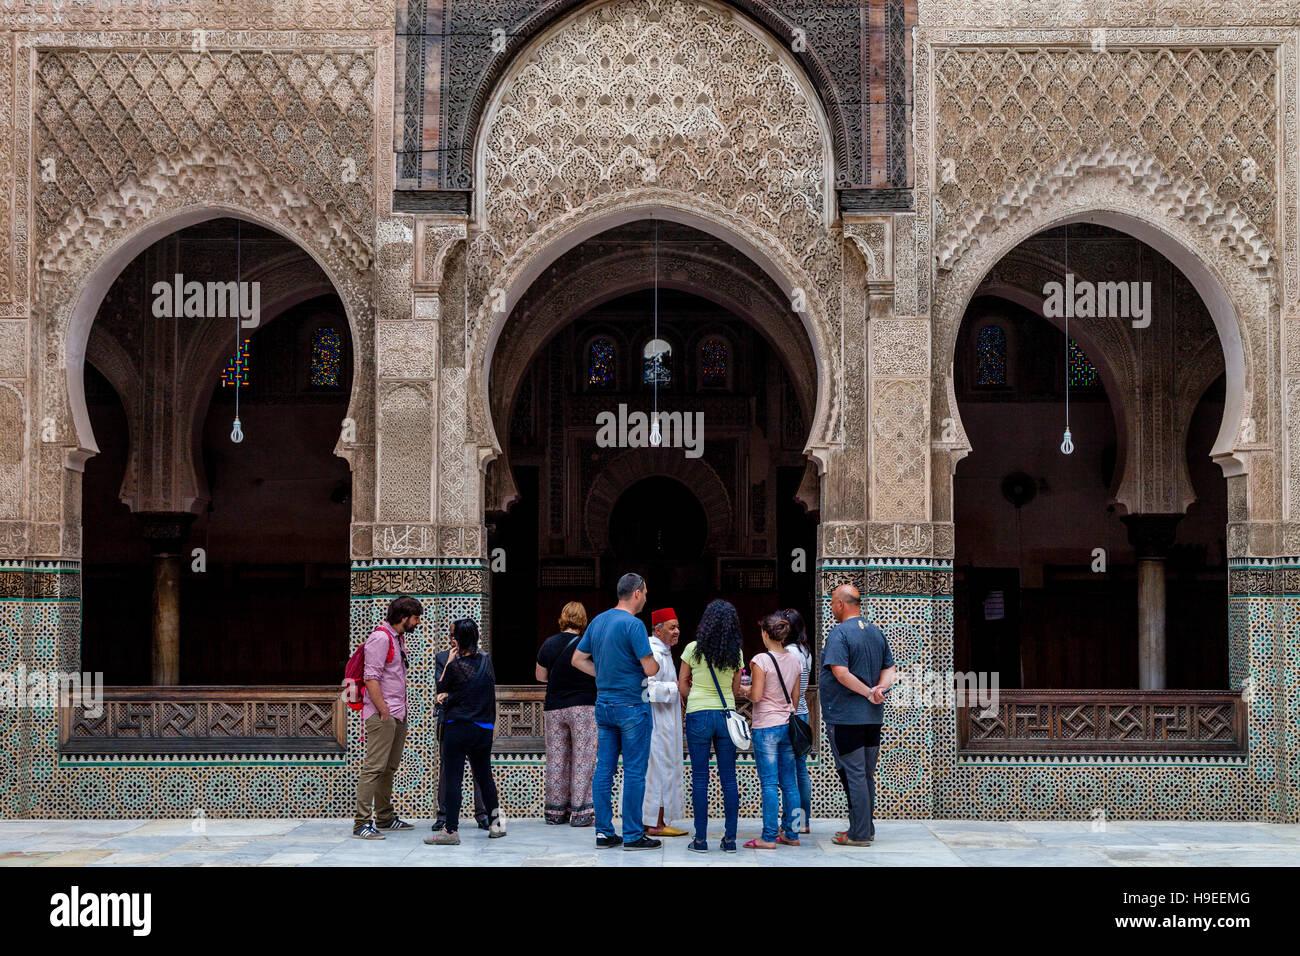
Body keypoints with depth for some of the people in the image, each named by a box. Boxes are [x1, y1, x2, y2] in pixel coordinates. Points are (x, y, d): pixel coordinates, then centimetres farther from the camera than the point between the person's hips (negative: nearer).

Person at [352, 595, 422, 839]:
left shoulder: (398, 638, 17)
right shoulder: (380, 638, -14)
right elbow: (371, 678, -19)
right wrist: (383, 710, -19)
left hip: (397, 715, 10)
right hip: (382, 716, -10)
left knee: (389, 768, 15)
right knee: (374, 767, -11)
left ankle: (385, 818, 23)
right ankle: (361, 823, -12)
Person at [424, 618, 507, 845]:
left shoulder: (456, 665, -12)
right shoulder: (486, 661, 5)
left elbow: (441, 687, 5)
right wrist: (449, 695, 6)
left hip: (458, 727, -6)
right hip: (484, 728, 6)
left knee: (453, 779, -2)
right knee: (484, 776, 18)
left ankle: (451, 830, -3)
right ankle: (496, 822, 23)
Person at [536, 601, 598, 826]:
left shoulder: (549, 645, 2)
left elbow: (540, 676, 13)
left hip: (554, 708, 4)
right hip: (583, 707, -4)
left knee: (556, 759, 10)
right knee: (582, 758, 0)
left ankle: (555, 811, 15)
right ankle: (580, 811, -1)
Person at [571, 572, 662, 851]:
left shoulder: (598, 621, 9)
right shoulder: (633, 625, -15)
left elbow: (578, 659, 16)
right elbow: (651, 669, -17)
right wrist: (658, 659, 4)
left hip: (603, 705, 7)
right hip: (631, 707, -7)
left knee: (603, 770, 8)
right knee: (634, 772, -1)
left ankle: (604, 832, 12)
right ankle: (633, 835, 2)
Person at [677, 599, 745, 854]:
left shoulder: (693, 649, -5)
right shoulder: (736, 653, 1)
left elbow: (682, 686, 2)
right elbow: (736, 690, 9)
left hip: (698, 715, -2)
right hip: (727, 716, 2)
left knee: (700, 778, 2)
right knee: (729, 778, 6)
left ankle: (701, 839, 2)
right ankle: (730, 839, 6)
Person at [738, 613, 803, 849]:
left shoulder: (761, 660, -11)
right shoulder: (794, 660, 7)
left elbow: (756, 696, -15)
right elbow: (795, 697, 14)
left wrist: (745, 690, 6)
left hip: (766, 726, -6)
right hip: (788, 724, 6)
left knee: (769, 784, -5)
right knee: (789, 783, 9)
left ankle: (769, 837, -5)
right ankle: (791, 834, 13)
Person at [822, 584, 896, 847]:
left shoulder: (839, 633, -13)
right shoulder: (877, 632, 13)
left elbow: (840, 672, -24)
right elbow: (890, 668, 13)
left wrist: (868, 693, -17)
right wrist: (879, 688, -5)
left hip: (845, 717, -8)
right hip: (873, 717, 8)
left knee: (853, 775, -3)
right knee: (867, 774, 14)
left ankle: (859, 834, -1)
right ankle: (867, 829, 20)